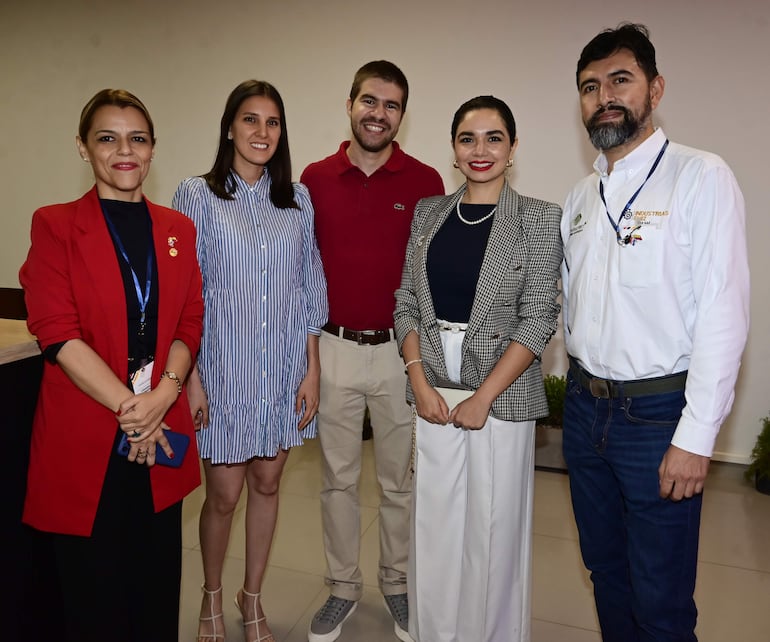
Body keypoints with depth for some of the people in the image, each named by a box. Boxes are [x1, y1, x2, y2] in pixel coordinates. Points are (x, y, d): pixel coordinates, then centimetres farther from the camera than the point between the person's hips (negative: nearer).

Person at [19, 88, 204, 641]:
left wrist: (162, 395, -12)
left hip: (161, 436, 3)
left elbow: (190, 325, 5)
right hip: (84, 437, -3)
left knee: (158, 584, 13)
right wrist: (128, 406, -16)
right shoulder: (55, 226, -1)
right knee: (94, 589, 11)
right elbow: (57, 333, -10)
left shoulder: (178, 229, 9)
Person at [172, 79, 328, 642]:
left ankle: (253, 597, 37)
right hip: (224, 367, -2)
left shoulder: (298, 199, 6)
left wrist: (312, 369, 2)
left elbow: (311, 288, 6)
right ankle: (212, 596, 37)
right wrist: (190, 376, -8)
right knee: (224, 494, 7)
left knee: (267, 482, 14)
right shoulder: (197, 195, -2)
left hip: (285, 366, 3)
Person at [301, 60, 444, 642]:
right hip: (332, 349, 1)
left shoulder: (425, 182, -2)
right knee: (339, 478, 14)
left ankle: (398, 583, 36)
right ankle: (343, 587, 34)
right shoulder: (315, 179, 2)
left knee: (399, 480, 14)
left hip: (401, 350, -1)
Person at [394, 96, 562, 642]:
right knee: (433, 525, 13)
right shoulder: (428, 213, 7)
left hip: (502, 396, -3)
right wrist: (420, 381, -6)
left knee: (494, 529, 9)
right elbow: (407, 303, 6)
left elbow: (538, 319, -8)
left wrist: (483, 397, -14)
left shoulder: (540, 218, -3)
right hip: (433, 392, 3)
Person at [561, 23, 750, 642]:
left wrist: (695, 437, -17)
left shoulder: (700, 177, -10)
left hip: (659, 413, -5)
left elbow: (724, 313, -15)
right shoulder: (581, 196, 9)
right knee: (606, 570, 22)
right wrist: (579, 384, 8)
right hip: (585, 406, 6)